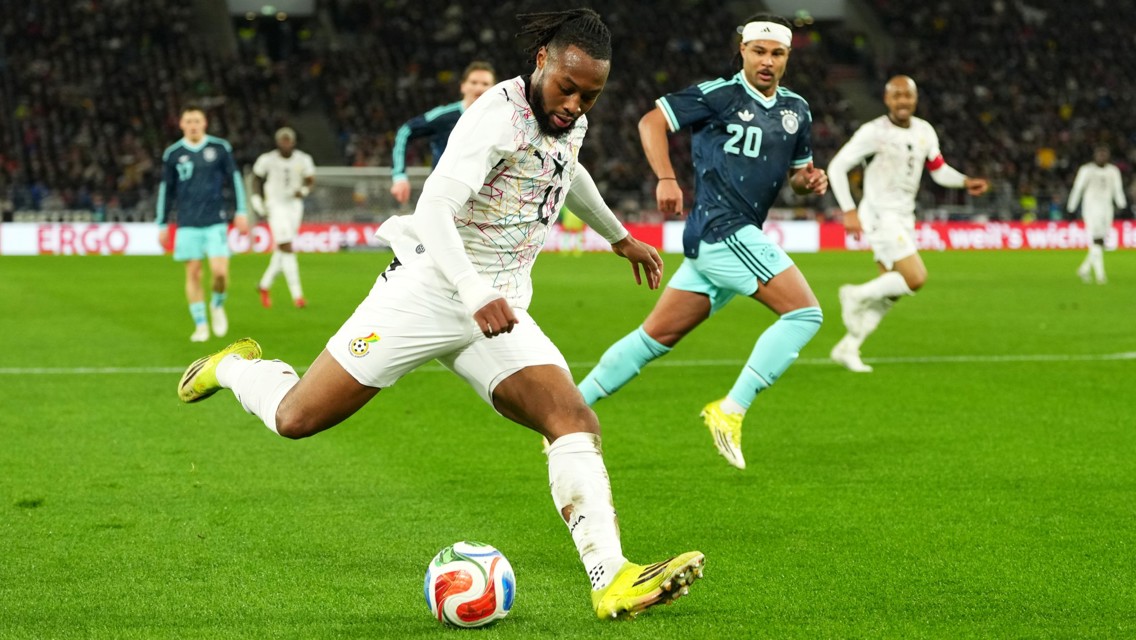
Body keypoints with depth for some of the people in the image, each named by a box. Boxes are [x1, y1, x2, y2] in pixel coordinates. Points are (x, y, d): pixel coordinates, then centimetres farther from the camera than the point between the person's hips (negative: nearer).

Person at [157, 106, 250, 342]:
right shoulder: (173, 154, 5)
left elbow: (235, 179, 9)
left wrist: (241, 212, 3)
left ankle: (217, 305, 19)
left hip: (216, 221, -1)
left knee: (220, 271, -11)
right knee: (193, 273, -1)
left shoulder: (220, 148, 3)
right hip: (188, 224, 1)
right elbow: (166, 190, 12)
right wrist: (162, 224, 11)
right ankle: (200, 325, 8)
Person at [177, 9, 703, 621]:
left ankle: (611, 580, -25)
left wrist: (619, 236, 43)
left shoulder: (572, 119, 8)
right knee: (296, 418, -2)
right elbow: (433, 206, -29)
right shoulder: (498, 115, -19)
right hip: (427, 290, -6)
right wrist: (474, 296, -41)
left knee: (576, 423, -17)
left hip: (500, 314, 6)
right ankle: (234, 366, 32)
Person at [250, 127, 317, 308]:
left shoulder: (303, 160, -4)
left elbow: (310, 179, 9)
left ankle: (264, 285, 32)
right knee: (287, 248, -13)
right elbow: (257, 177, 6)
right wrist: (256, 199, -2)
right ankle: (297, 294, -14)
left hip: (294, 206, 4)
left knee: (282, 250, 11)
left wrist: (303, 190, -12)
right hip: (275, 206, -4)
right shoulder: (267, 160, -10)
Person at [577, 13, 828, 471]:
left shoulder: (796, 111, 16)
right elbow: (652, 121, -6)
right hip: (720, 228, -8)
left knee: (657, 336, 10)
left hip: (738, 236, 8)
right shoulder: (719, 94, -6)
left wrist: (809, 180, 4)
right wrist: (666, 178, -19)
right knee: (805, 312, -14)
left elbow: (797, 171, 27)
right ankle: (730, 411, -12)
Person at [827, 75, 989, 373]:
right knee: (915, 278, -19)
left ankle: (848, 348, 16)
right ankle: (856, 295, 0)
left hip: (904, 218, 7)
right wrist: (848, 211, -18)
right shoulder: (874, 132, -13)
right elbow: (837, 167, -11)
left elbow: (939, 170, 15)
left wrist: (966, 182, -5)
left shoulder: (925, 131, 7)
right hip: (880, 215, -7)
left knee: (889, 292, 6)